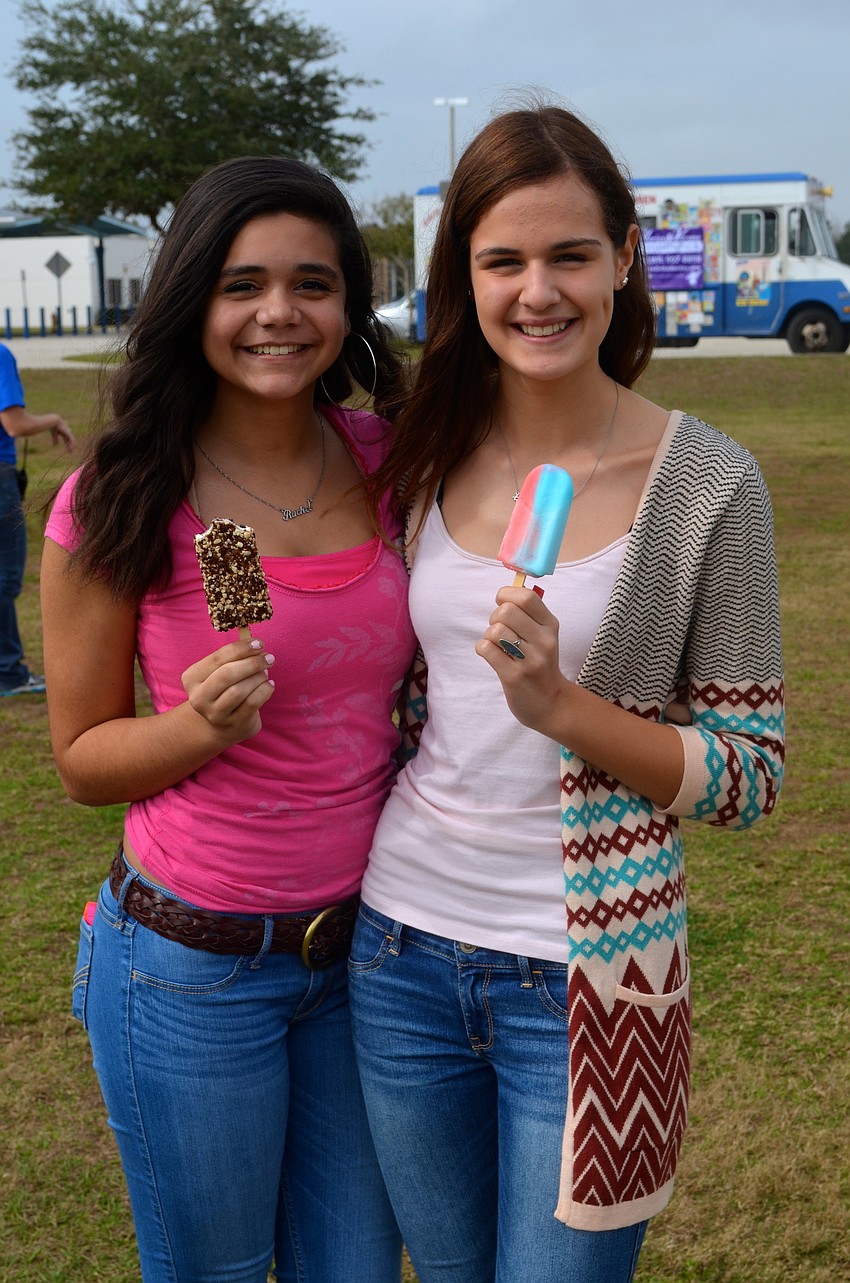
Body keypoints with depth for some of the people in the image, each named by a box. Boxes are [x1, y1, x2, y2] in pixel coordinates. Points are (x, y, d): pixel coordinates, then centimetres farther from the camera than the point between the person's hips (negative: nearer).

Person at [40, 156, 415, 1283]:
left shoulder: (387, 464, -1)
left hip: (366, 939, 4)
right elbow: (83, 757, -5)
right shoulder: (121, 504, -13)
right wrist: (200, 725, -22)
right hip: (196, 966, -3)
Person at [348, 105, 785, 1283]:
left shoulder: (708, 482, -12)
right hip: (405, 949, 4)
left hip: (587, 975, -4)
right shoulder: (429, 456, 0)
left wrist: (561, 708, -24)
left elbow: (750, 777, -10)